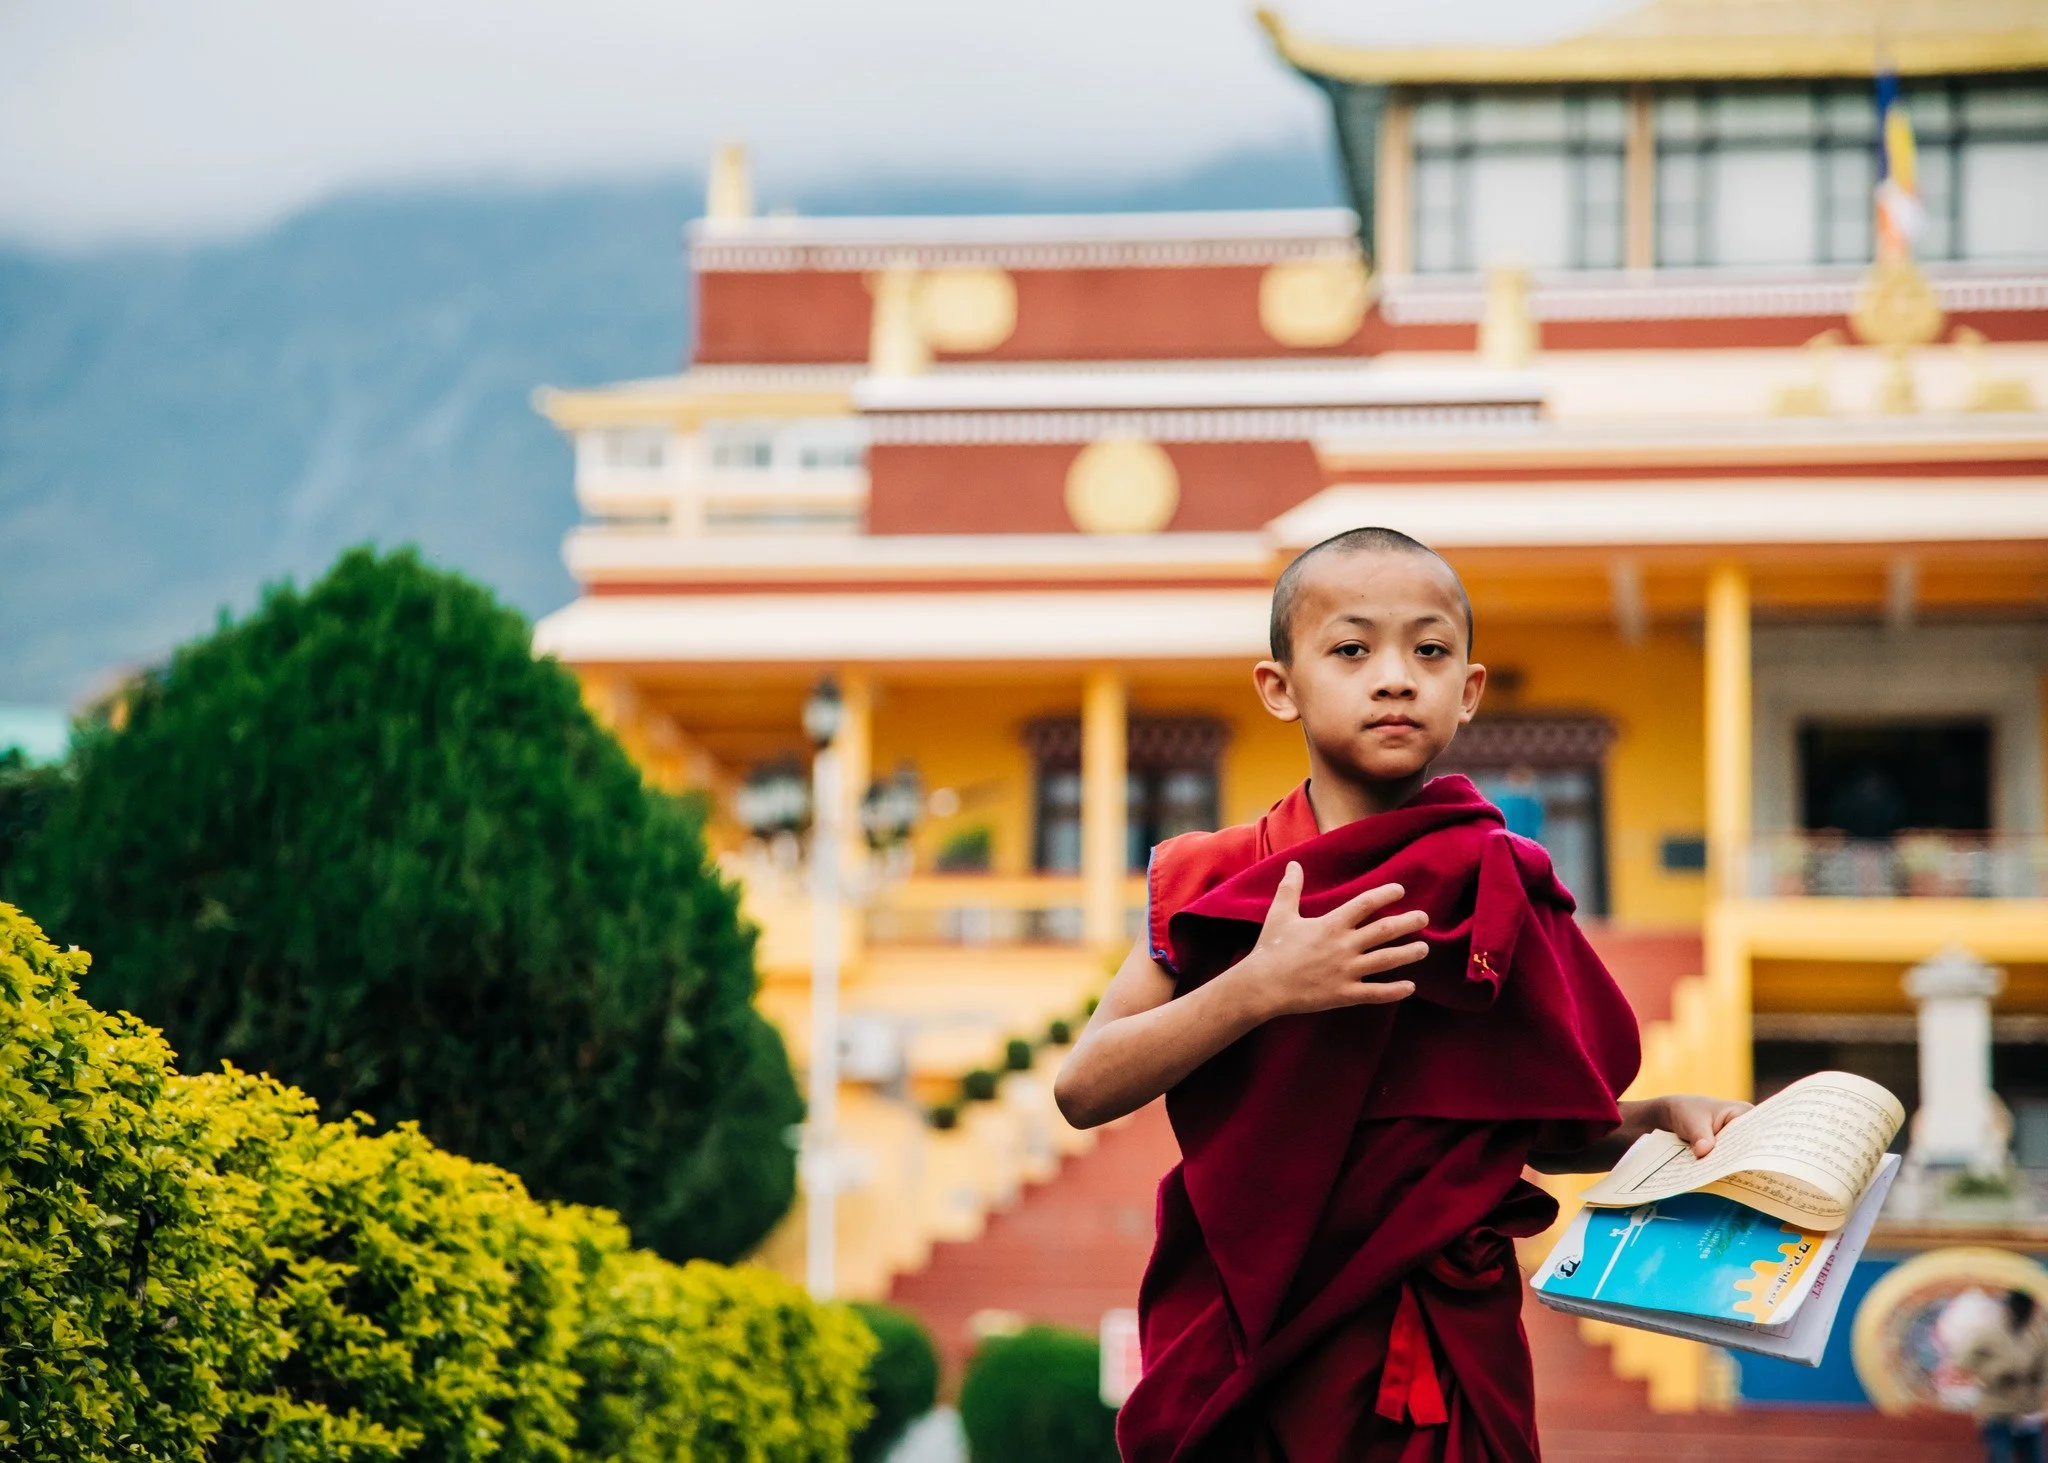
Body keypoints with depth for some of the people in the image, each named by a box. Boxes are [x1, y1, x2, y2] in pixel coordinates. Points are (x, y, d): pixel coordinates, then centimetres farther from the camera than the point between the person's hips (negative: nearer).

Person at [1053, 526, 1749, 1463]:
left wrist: (1655, 1123, -6)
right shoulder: (1213, 884, -2)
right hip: (1240, 1348, -1)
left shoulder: (1500, 893, 1)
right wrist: (1259, 989, -21)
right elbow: (1083, 1091, -11)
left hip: (1448, 1357, 1)